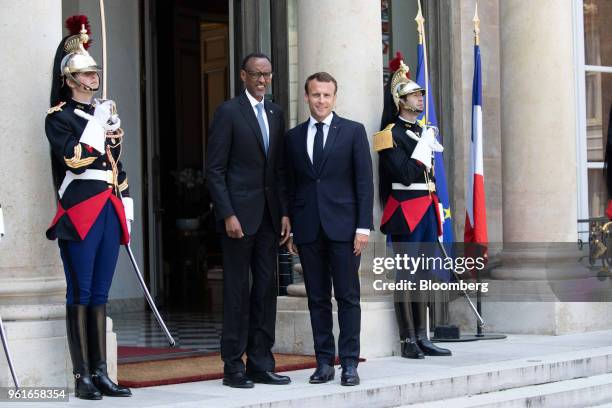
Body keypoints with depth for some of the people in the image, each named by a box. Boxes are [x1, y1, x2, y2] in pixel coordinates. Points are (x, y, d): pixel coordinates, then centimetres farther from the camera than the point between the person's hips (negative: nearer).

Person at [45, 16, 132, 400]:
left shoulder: (105, 114, 19)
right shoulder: (59, 117, -1)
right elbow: (75, 160, -16)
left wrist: (126, 210, 16)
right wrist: (101, 129, -12)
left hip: (109, 211, 7)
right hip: (80, 212, -7)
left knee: (100, 295, 8)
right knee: (80, 294, -5)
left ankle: (101, 373, 10)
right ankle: (83, 376, -3)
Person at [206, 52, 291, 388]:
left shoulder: (275, 113, 14)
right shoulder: (228, 112, -5)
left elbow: (280, 168, 15)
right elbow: (215, 169, -8)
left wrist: (284, 212, 7)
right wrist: (227, 215, -14)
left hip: (269, 215, 6)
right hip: (240, 213, -6)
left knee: (266, 287, 6)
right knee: (237, 288, -2)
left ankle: (261, 363, 12)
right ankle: (234, 366, 4)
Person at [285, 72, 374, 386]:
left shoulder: (353, 131, 4)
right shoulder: (294, 137, 12)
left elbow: (364, 182, 0)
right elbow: (291, 186, 12)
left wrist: (363, 226, -7)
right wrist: (290, 230, 6)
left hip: (343, 227, -3)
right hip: (308, 230, 3)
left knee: (348, 298, -1)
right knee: (317, 299, 6)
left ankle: (349, 364, 3)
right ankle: (324, 362, 12)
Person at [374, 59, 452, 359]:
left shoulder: (423, 132, 18)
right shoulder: (391, 135, -8)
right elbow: (405, 175, -18)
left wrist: (436, 210, 19)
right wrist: (424, 145, -14)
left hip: (427, 209, 8)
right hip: (405, 210, -8)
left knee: (423, 273, 9)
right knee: (406, 274, -6)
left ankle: (422, 338, 12)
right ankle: (408, 341, -2)